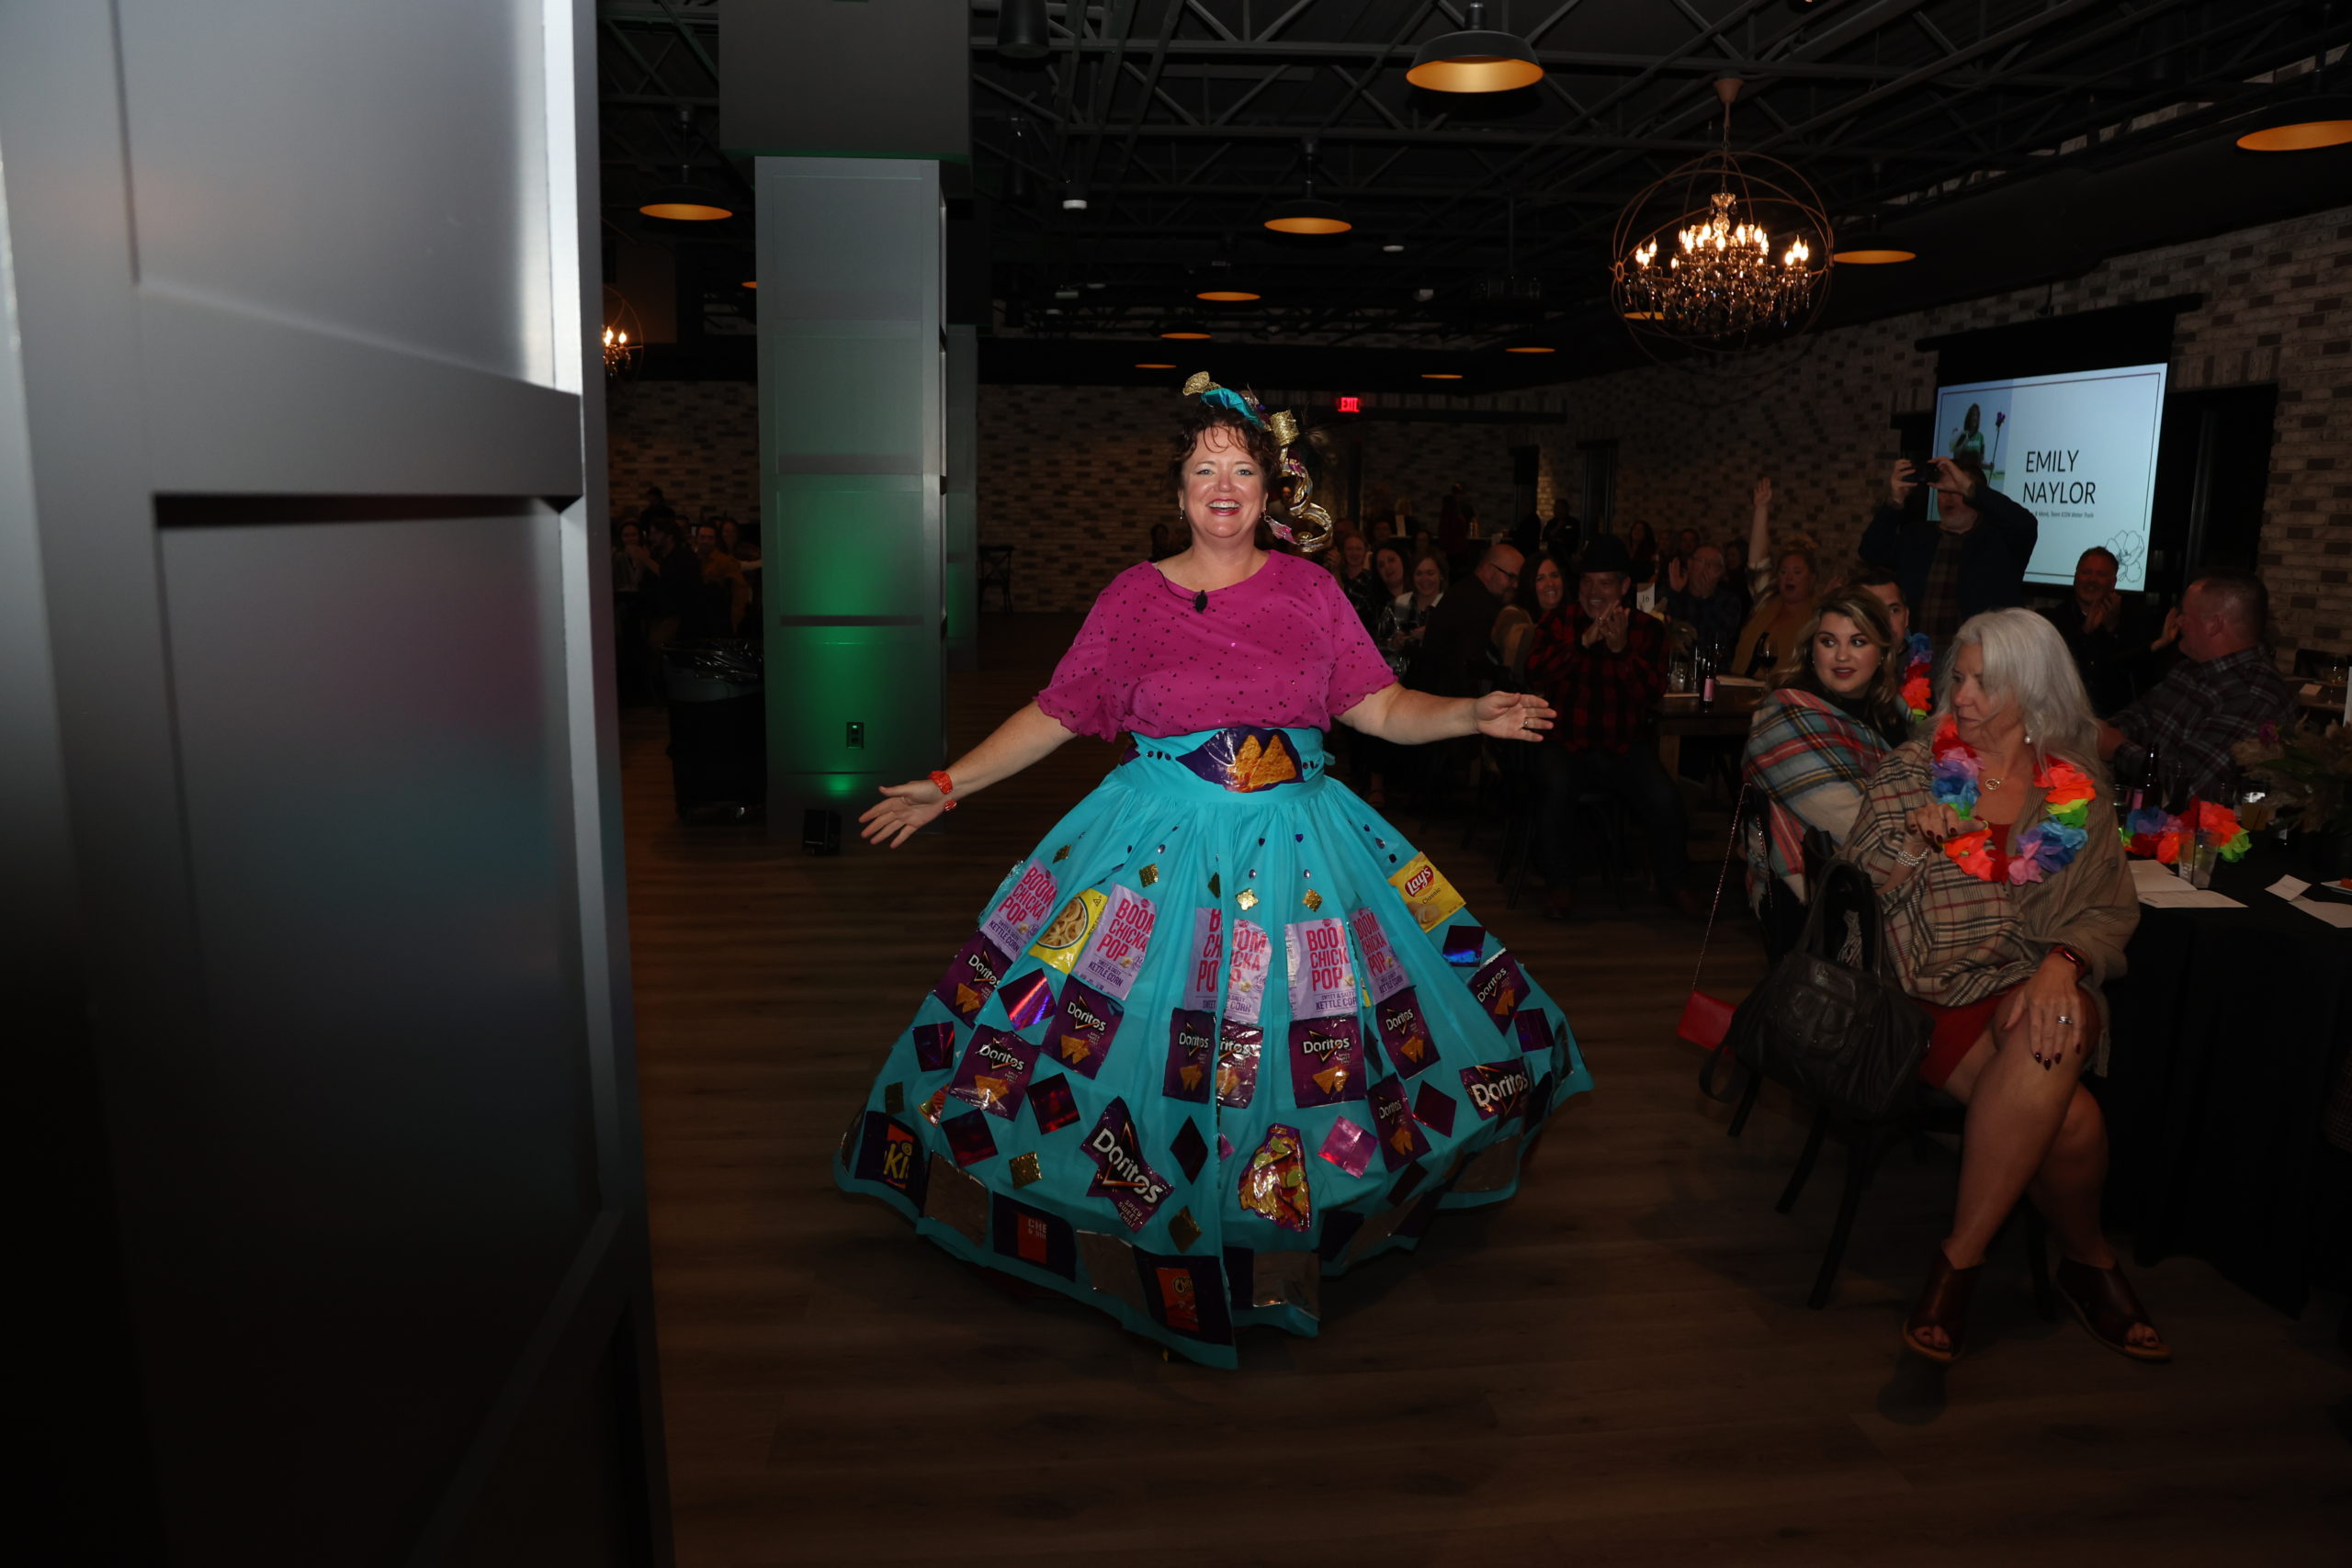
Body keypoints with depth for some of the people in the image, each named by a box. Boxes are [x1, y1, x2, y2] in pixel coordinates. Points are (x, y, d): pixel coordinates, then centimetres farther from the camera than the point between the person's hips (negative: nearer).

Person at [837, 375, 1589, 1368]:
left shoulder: (1310, 590, 4)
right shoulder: (1133, 597, 1)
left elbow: (1380, 707, 4)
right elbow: (1054, 714, 4)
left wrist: (1472, 716, -13)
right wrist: (947, 785, 1)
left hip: (1298, 848, 2)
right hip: (1158, 844, -1)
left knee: (1292, 1047, 6)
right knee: (1145, 1038, 0)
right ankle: (1154, 1239, 22)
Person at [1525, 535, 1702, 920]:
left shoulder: (1646, 629, 6)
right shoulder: (1559, 621, 6)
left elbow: (1653, 692, -7)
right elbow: (1536, 674, -11)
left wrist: (1621, 650, -21)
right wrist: (1585, 641, -20)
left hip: (1626, 748, 1)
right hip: (1568, 744, -1)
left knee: (1666, 799, -22)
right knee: (1556, 789, -31)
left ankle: (1670, 881, 7)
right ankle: (1560, 883, -10)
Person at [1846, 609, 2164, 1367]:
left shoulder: (2079, 790, 12)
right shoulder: (1912, 769, 9)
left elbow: (2108, 908, 7)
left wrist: (2062, 964, -14)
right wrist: (1916, 838, -15)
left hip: (2038, 989, 2)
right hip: (1938, 992, -1)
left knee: (2057, 1031, -36)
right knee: (2070, 1118, -28)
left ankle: (1959, 1257, -22)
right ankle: (2089, 1259, 2)